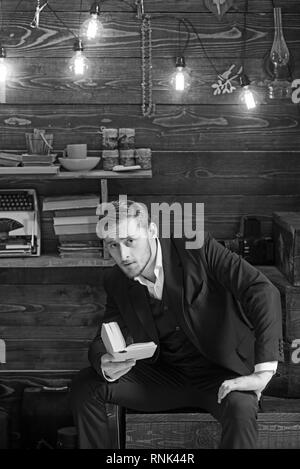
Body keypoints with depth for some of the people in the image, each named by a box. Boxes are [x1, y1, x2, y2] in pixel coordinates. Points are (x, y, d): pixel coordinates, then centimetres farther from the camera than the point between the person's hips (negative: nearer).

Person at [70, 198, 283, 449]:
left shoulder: (196, 248, -15)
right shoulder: (117, 282, 0)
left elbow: (262, 290, -22)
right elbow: (102, 342, 5)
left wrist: (263, 371, -31)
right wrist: (106, 365, -23)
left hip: (221, 373, -4)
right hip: (165, 376, 4)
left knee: (241, 409, -37)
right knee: (85, 386, -12)